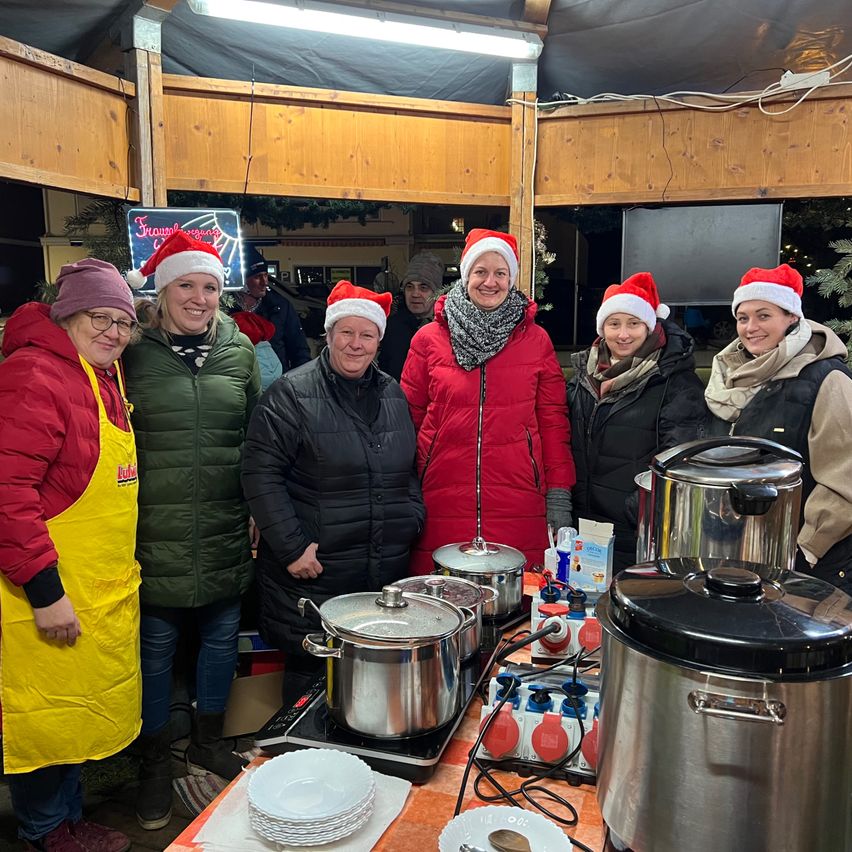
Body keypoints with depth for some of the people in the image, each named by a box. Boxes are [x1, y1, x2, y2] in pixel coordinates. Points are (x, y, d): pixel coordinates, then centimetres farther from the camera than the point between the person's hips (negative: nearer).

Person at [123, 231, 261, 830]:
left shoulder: (240, 349, 4)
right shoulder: (133, 351, -5)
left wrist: (258, 508, 9)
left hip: (225, 534, 3)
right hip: (156, 537, -3)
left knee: (222, 638, 16)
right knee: (156, 647, 10)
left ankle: (209, 741, 40)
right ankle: (155, 763, 33)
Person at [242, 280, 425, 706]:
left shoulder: (392, 394, 11)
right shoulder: (292, 394, -8)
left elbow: (410, 468, 21)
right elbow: (260, 474, -12)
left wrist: (412, 520, 9)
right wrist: (292, 546, -16)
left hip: (387, 575, 5)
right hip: (314, 574, -5)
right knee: (309, 674, 7)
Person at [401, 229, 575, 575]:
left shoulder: (536, 340, 7)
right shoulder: (428, 339, 6)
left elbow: (553, 420, 7)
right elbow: (408, 417, 9)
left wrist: (559, 495, 3)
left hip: (518, 506, 0)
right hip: (442, 505, 0)